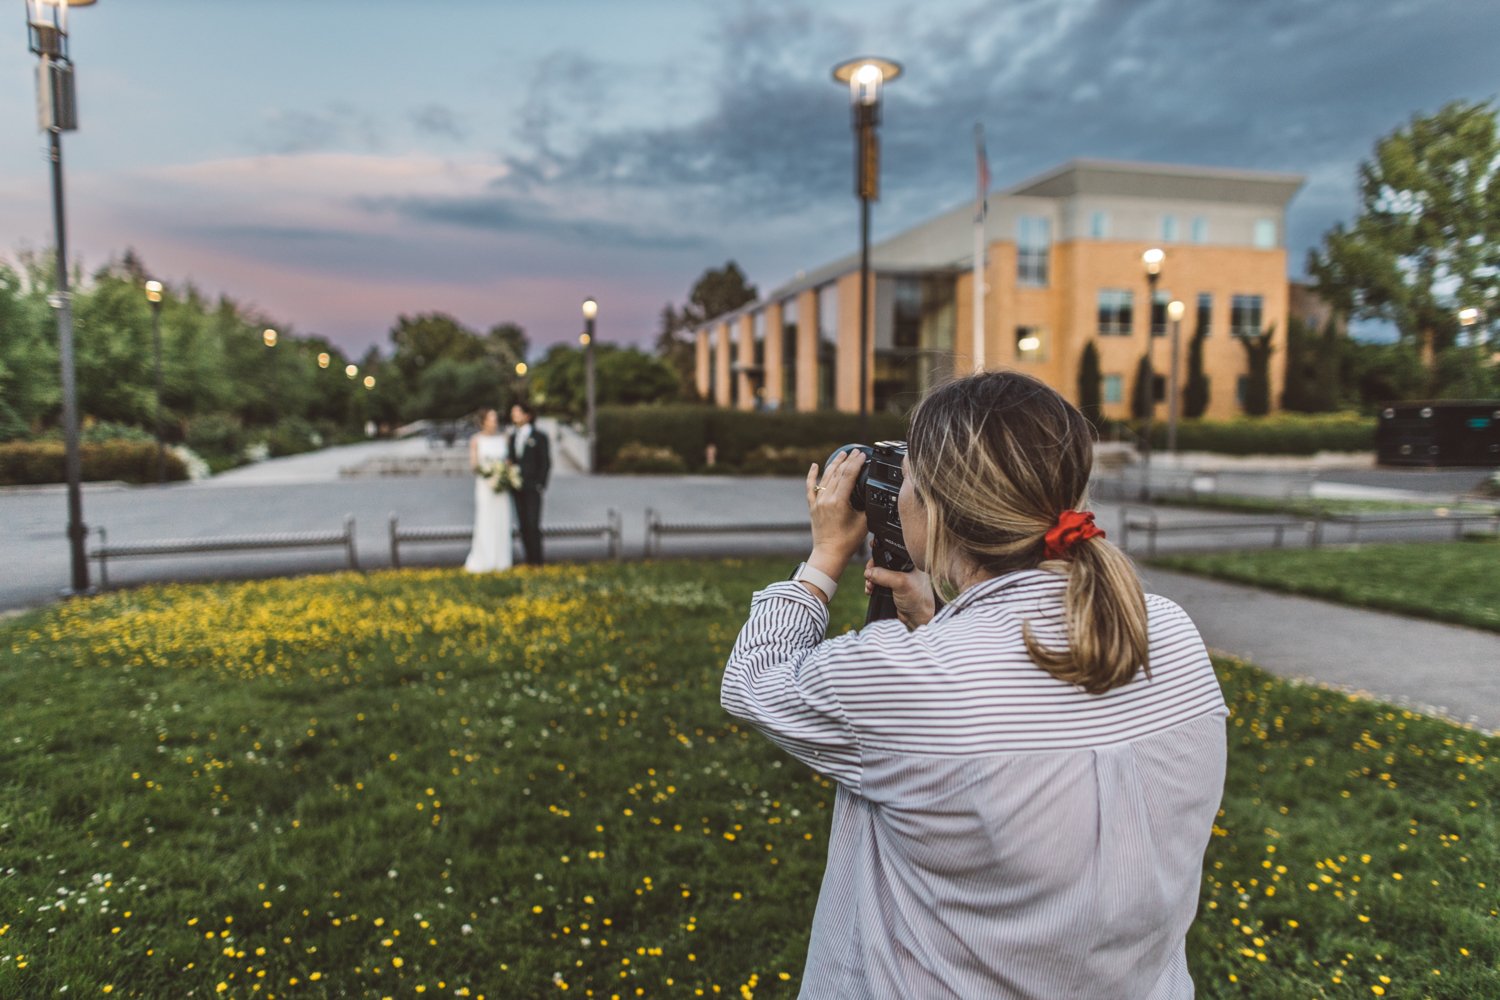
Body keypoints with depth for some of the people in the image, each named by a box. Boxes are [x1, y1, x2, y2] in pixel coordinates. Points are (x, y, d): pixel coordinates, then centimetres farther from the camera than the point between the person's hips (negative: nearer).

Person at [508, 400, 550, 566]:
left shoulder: (539, 437, -1)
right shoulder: (512, 437, 14)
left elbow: (546, 463, -3)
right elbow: (511, 461, 15)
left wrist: (540, 484, -9)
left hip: (532, 488, -5)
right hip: (517, 488, 5)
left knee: (533, 524, -8)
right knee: (523, 525, 5)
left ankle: (537, 561, -3)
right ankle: (528, 560, 10)